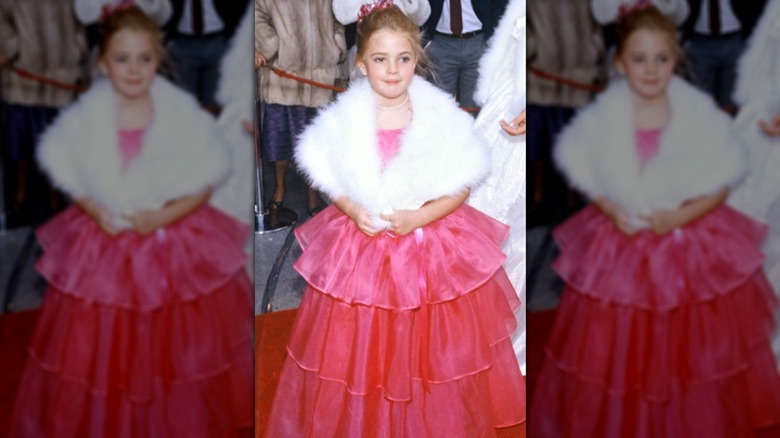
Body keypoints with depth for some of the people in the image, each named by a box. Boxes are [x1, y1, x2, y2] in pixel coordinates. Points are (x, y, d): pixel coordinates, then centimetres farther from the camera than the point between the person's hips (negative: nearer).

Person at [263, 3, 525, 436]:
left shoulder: (442, 117, -10)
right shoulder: (343, 119, -6)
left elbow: (461, 188, -5)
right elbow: (330, 181, 5)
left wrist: (420, 217, -18)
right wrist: (353, 210, -14)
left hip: (431, 250, -1)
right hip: (361, 250, 1)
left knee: (426, 348, 11)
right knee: (360, 353, 10)